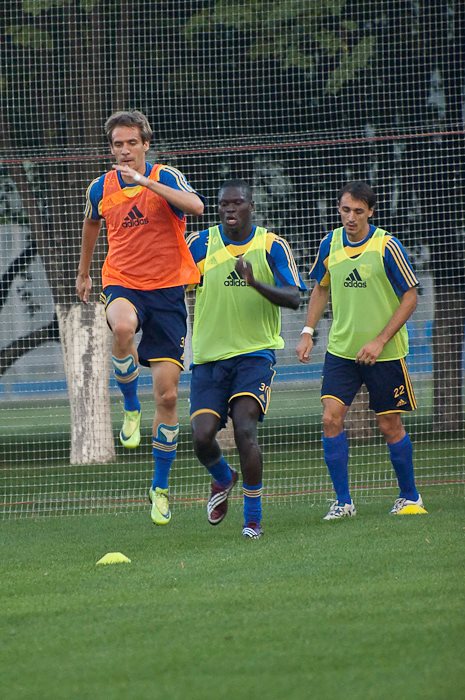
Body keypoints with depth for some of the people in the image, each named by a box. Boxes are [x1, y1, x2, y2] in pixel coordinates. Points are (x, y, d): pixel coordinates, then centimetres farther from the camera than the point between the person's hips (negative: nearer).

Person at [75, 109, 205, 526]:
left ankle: (160, 487, 13)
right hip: (122, 284, 1)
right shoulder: (101, 189, 5)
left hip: (167, 290, -1)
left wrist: (147, 182, -33)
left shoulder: (165, 178, -6)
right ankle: (131, 408, -13)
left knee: (168, 395, -1)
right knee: (123, 327, -38)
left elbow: (196, 206, -27)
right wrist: (83, 273, 37)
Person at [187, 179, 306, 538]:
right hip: (208, 356, 2)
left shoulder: (272, 246, -2)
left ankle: (254, 517, -7)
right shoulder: (201, 244, 2)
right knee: (203, 435, -8)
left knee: (245, 429, -19)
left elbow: (293, 298, -11)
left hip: (255, 353, -2)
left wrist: (256, 283, -28)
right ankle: (224, 478, 29)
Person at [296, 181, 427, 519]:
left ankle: (410, 497, 22)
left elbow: (410, 297, -11)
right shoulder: (330, 244, 0)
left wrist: (380, 341, -17)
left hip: (385, 353, -3)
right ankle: (343, 501, -3)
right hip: (341, 349, 4)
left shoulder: (387, 246, -13)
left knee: (390, 425, 4)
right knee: (331, 418, -10)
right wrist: (308, 332, 7)